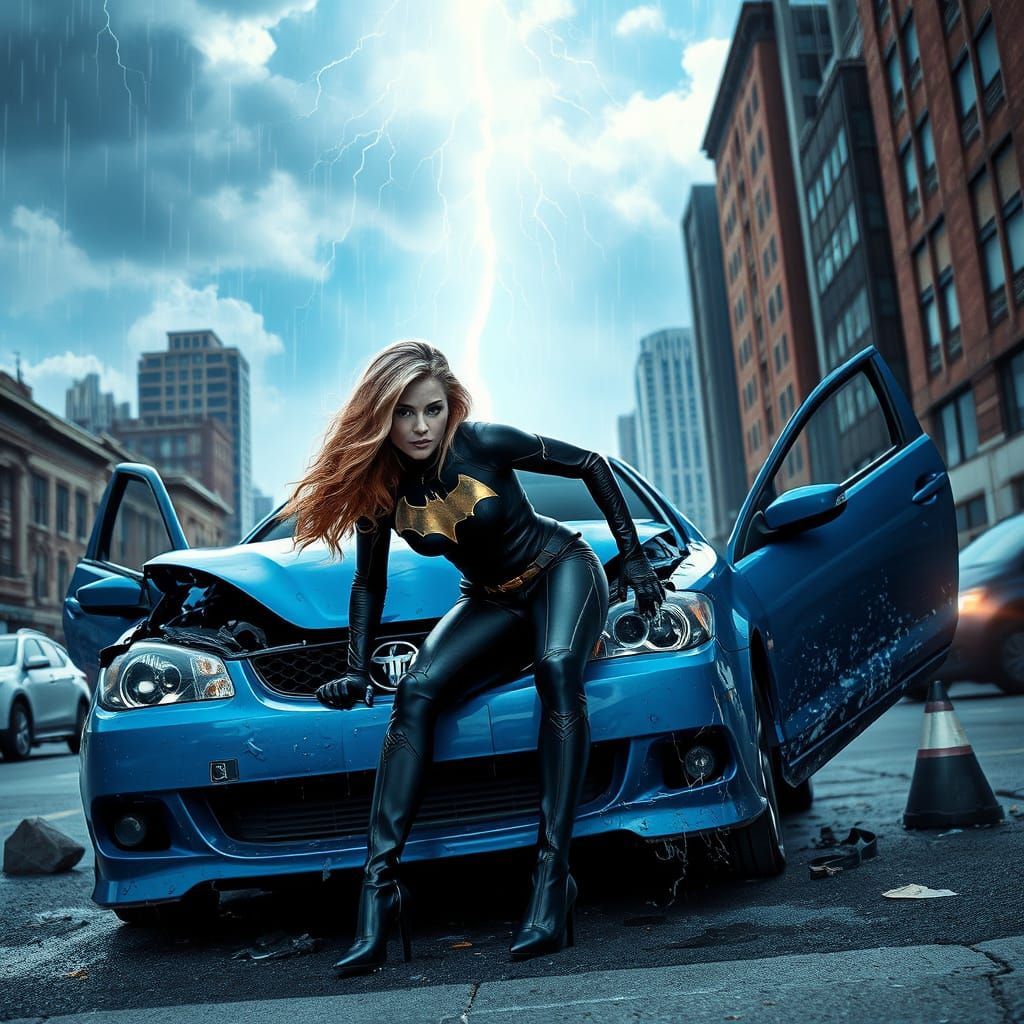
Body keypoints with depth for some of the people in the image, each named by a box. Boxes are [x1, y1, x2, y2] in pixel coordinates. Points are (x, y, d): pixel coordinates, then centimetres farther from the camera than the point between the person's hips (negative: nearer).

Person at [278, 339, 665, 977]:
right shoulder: (378, 482, -11)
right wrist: (357, 671, -4)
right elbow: (369, 583, 3)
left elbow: (592, 464, -10)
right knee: (417, 689, -24)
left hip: (561, 570, -3)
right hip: (491, 603, 4)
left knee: (557, 668, -36)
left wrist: (635, 559, -9)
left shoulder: (484, 443, -22)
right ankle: (380, 882, -27)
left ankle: (554, 876, -36)